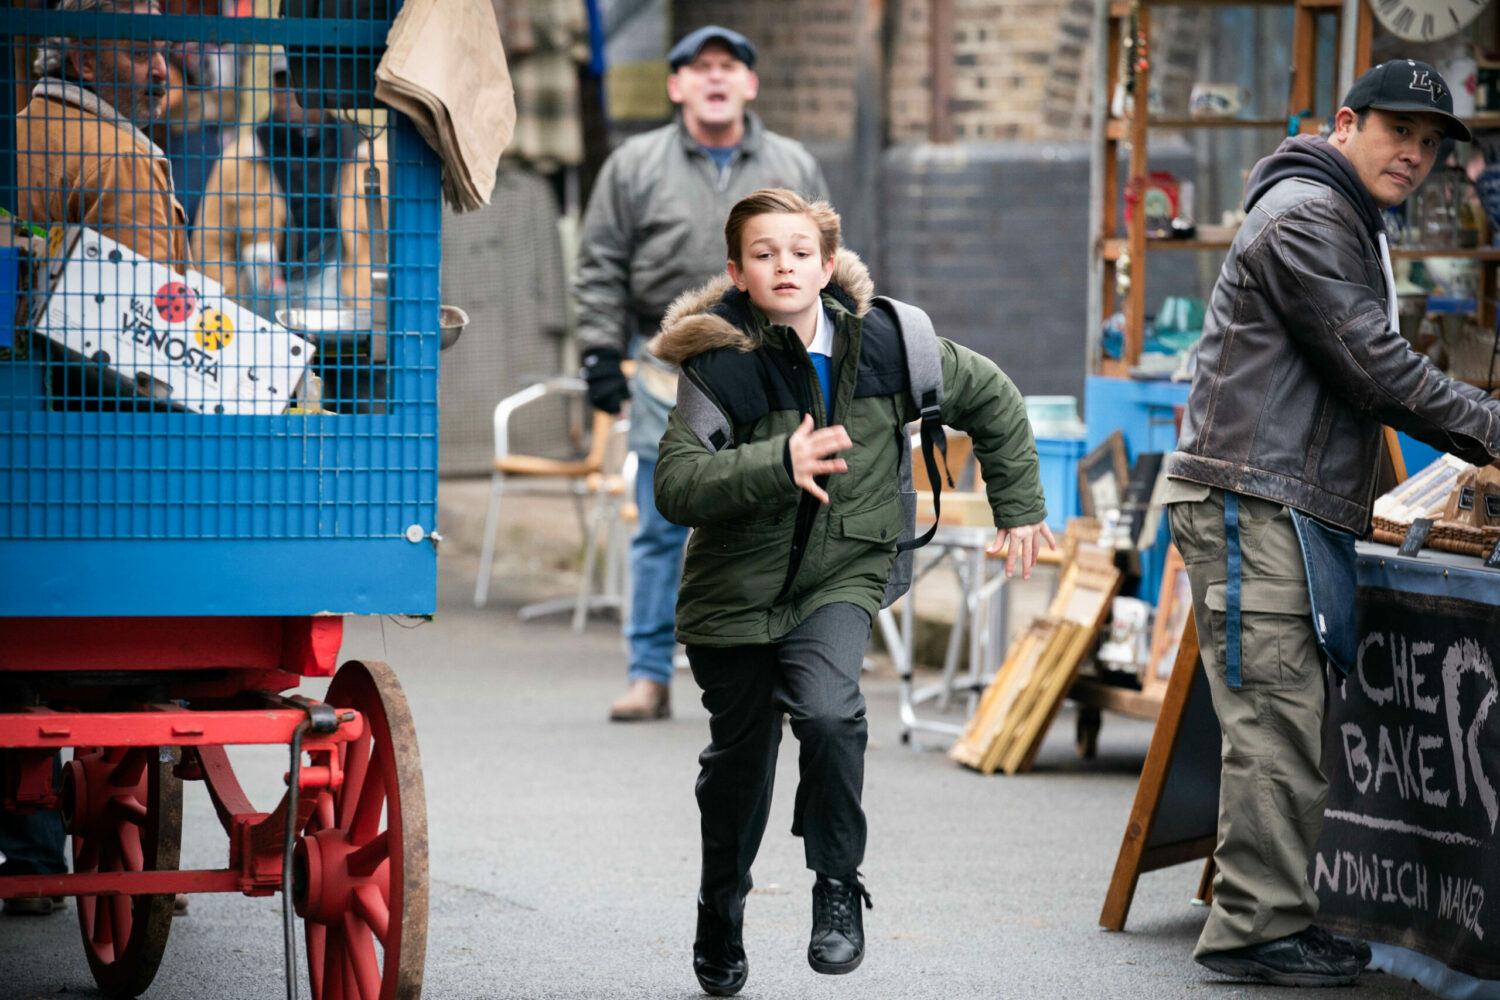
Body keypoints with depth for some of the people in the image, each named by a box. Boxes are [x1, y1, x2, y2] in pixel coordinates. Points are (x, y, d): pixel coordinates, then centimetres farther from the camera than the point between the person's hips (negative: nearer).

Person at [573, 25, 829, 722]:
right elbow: (601, 267, 5)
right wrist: (601, 352, -3)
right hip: (669, 377, -1)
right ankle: (649, 673, 6)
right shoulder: (635, 166, 4)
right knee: (661, 530, 1)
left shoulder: (795, 168, 9)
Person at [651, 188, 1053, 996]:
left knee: (828, 712, -28)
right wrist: (778, 465, -40)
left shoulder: (882, 343, -7)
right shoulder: (719, 362, -15)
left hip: (839, 578, 0)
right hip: (735, 588, 0)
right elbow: (675, 487, -26)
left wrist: (1018, 505, 12)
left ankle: (838, 885, -9)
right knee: (738, 763, 12)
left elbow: (990, 399, 10)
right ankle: (719, 923, 37)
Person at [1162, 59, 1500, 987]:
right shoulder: (1304, 216, -10)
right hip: (1252, 502, -11)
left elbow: (1370, 374, 27)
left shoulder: (1356, 229, 25)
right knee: (1275, 719, -11)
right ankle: (1259, 925, -10)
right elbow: (1372, 365, -15)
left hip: (1302, 510, 11)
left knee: (1290, 720, 9)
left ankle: (1272, 919, 12)